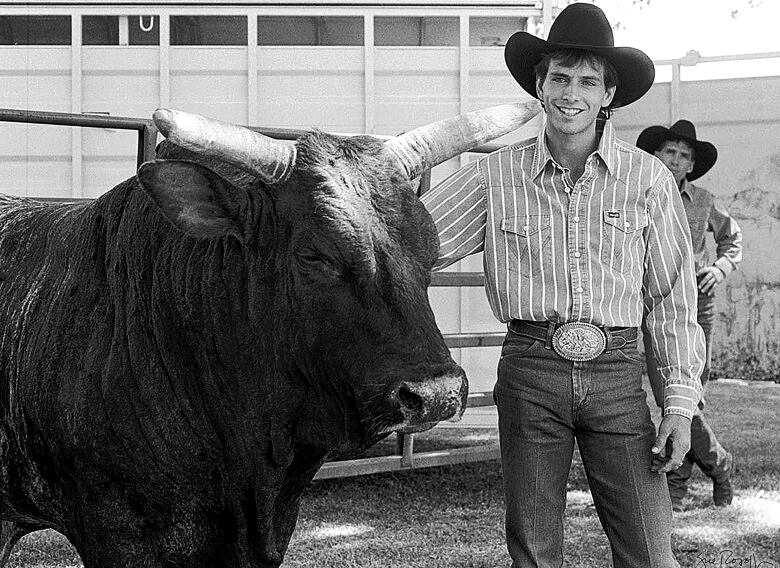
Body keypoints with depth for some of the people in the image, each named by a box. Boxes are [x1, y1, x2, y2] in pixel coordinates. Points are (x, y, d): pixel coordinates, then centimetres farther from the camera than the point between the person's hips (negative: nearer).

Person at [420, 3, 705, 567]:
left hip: (617, 375, -1)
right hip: (530, 373, 1)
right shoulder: (496, 175, 3)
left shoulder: (649, 178, 2)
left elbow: (673, 298, 5)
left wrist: (680, 403, 1)